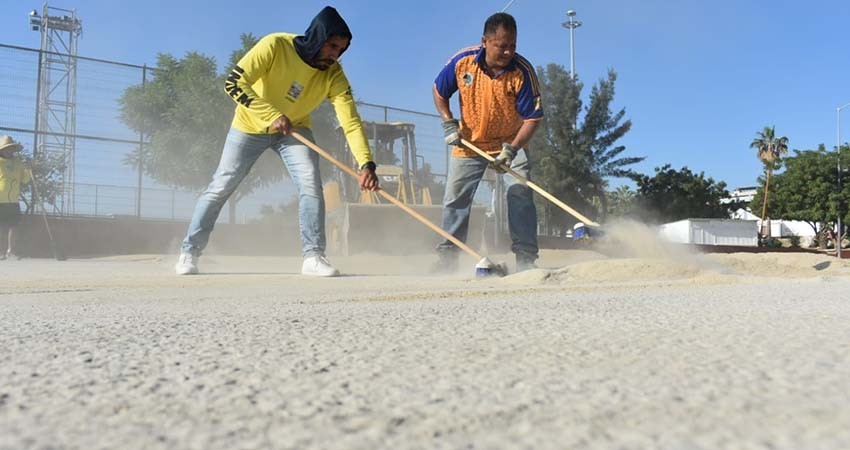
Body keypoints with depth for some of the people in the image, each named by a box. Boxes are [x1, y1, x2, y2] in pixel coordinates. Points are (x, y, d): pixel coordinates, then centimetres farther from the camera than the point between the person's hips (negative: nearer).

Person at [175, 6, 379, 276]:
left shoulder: (333, 75, -21)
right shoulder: (276, 45, -28)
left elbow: (351, 122, -29)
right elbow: (234, 83, -31)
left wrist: (366, 164, -42)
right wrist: (272, 115, -41)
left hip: (294, 129, 2)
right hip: (251, 125, -1)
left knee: (311, 184, -19)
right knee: (220, 187, 2)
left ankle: (313, 256, -12)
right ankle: (189, 252, 17)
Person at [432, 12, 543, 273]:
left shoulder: (522, 71, -22)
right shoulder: (462, 61, -17)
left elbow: (532, 117, -20)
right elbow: (439, 92, 1)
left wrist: (511, 150, -32)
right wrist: (449, 123, -12)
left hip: (511, 142, -1)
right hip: (470, 141, 2)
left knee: (520, 194, -14)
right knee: (455, 197, 3)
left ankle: (526, 258, -5)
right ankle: (447, 257, 16)